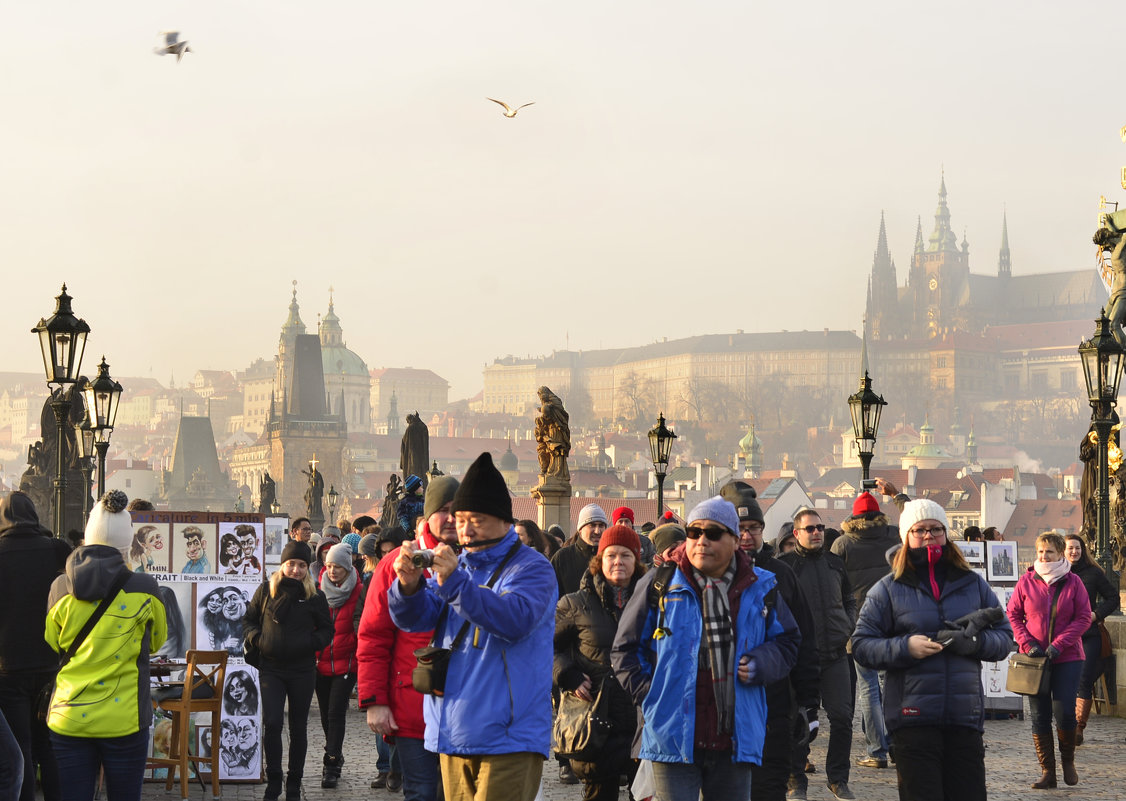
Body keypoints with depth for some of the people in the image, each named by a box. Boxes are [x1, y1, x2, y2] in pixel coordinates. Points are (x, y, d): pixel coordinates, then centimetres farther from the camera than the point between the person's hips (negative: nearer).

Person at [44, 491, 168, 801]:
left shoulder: (60, 588, -1)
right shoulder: (142, 590, -8)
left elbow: (50, 648, 10)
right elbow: (156, 641, 9)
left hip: (67, 720, 2)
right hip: (123, 720, -2)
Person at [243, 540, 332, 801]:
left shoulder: (315, 596, 2)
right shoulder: (266, 591, 3)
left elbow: (326, 629, 8)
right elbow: (249, 619, 12)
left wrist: (313, 642, -12)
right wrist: (256, 638, -7)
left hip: (302, 669, 0)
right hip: (271, 668, 0)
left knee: (298, 727, 7)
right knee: (272, 723, -10)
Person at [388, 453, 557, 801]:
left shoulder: (531, 567, -4)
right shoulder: (456, 564, 16)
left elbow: (516, 620, -22)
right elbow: (414, 618, 5)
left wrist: (455, 583, -30)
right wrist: (409, 585, -17)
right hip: (453, 734, 7)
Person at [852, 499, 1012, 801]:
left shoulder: (973, 584, 13)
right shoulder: (888, 589, 6)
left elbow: (1004, 637, 12)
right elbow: (861, 645, 3)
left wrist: (976, 641, -10)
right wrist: (905, 647, -13)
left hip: (966, 716, 2)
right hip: (913, 719, -2)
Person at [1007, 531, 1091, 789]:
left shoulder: (1073, 582, -1)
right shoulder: (1026, 581, 1)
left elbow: (1084, 617, -2)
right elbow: (1013, 615, 6)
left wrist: (1059, 644, -13)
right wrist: (1027, 643, -9)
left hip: (1067, 658, -1)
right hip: (1035, 659, 1)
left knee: (1064, 712, -9)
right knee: (1039, 716, 2)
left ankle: (1068, 760, 17)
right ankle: (1047, 772, 10)